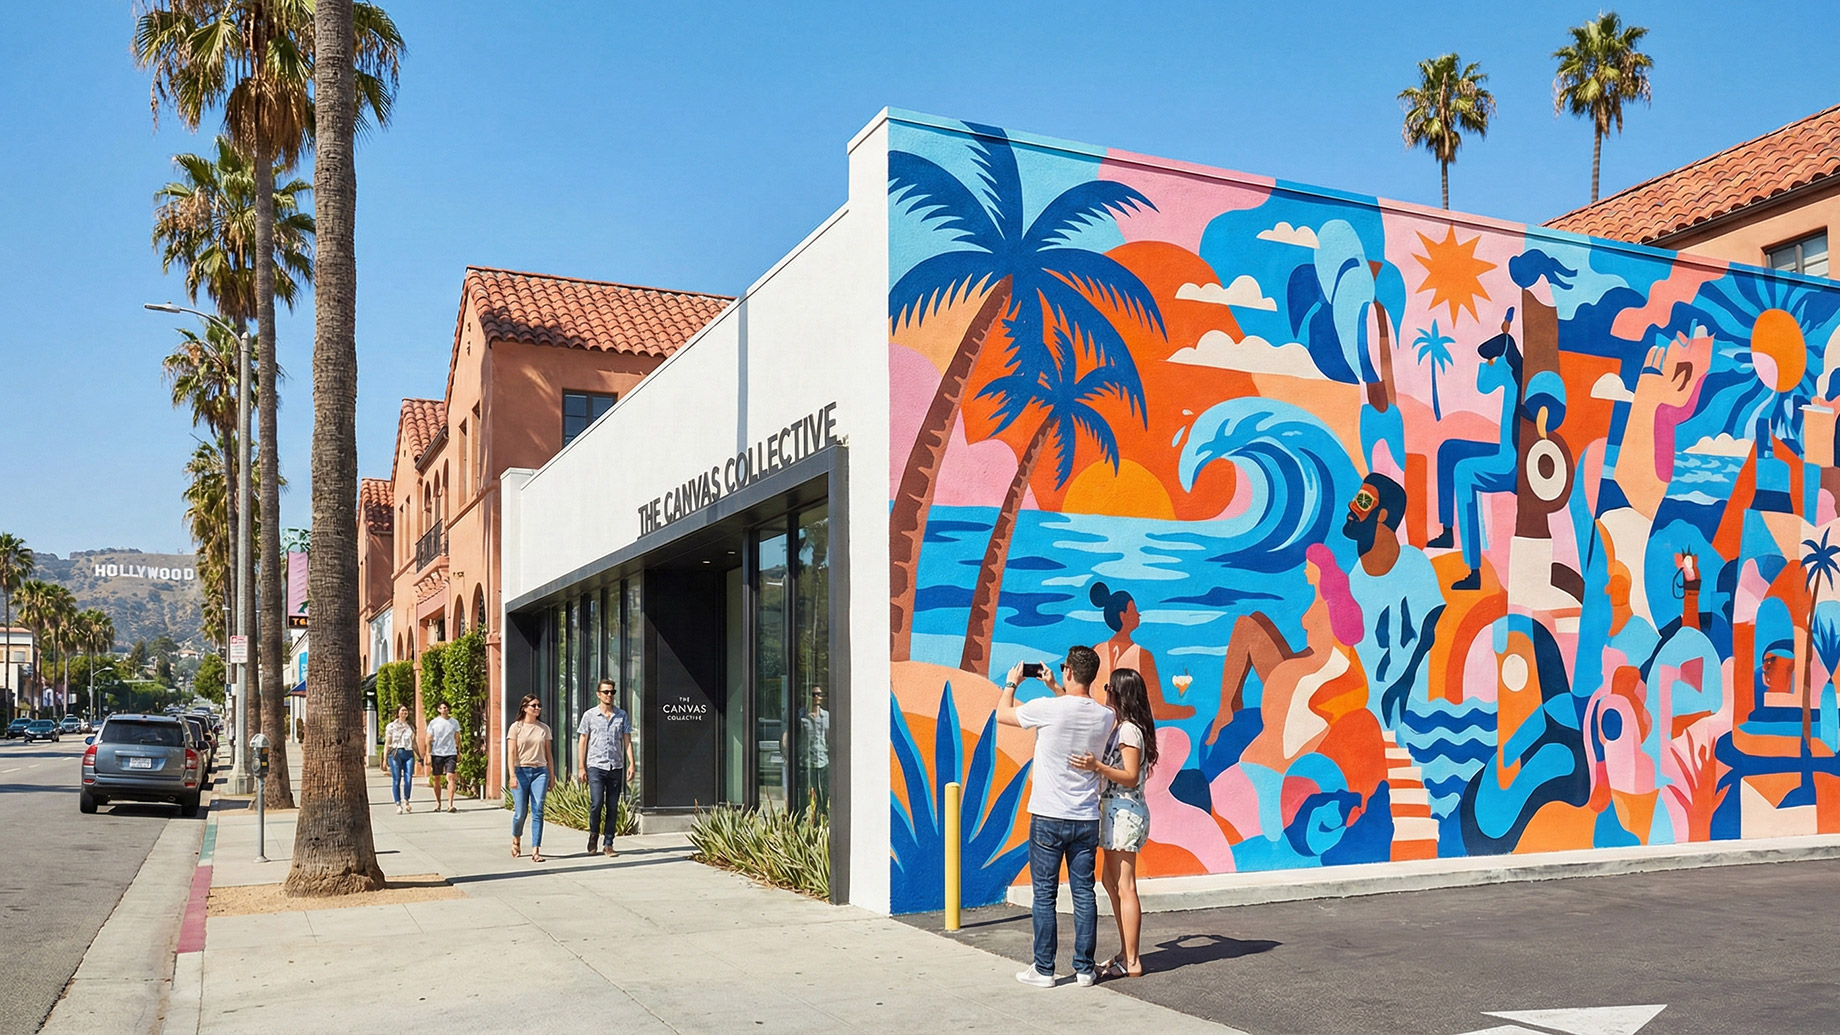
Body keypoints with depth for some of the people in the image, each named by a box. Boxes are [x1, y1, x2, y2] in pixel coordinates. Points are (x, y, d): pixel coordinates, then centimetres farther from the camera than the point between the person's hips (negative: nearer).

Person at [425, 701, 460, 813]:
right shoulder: (433, 723, 2)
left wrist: (459, 753, 12)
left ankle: (450, 804, -15)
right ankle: (438, 803, 22)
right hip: (437, 754, 0)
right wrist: (429, 755, -3)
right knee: (437, 780, 7)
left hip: (451, 754, 0)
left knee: (450, 777, -13)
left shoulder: (454, 722, 7)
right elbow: (429, 740, 3)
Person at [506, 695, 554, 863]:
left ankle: (535, 850, -8)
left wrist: (552, 775, 12)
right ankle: (516, 840, 30)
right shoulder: (516, 727, 2)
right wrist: (512, 775, -14)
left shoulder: (544, 729, 11)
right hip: (521, 771, -2)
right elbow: (511, 753, -4)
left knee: (538, 811, -7)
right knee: (520, 812, 1)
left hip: (540, 772, 2)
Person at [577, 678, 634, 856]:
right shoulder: (589, 715, 3)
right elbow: (583, 742, 6)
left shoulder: (622, 715, 7)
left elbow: (627, 741, 7)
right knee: (597, 802, -13)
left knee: (613, 807, 3)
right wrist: (582, 767, 1)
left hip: (616, 768, 2)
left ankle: (608, 844, 10)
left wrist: (631, 764, -3)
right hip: (596, 766, -2)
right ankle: (593, 835, 12)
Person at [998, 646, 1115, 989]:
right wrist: (1053, 687, 28)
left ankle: (1044, 970, 10)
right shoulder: (1105, 717, -1)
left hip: (1049, 818, -4)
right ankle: (1084, 969, 15)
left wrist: (1011, 683, 18)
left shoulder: (1048, 709, -16)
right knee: (1084, 894, 9)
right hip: (1087, 819, 4)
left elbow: (1003, 713, 3)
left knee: (1044, 895, 4)